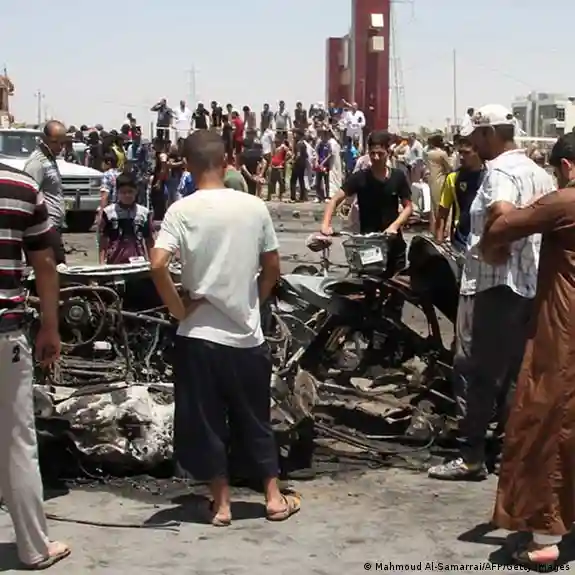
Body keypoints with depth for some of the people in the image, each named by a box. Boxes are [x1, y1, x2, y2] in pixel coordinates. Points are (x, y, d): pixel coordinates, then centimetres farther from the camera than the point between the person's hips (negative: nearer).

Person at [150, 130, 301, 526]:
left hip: (199, 334, -2)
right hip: (246, 333, 2)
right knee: (256, 420, 16)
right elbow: (272, 268, 4)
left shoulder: (182, 210, -9)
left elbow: (158, 265, -21)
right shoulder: (254, 206, -2)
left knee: (206, 422, 10)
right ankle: (274, 498, 21)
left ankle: (222, 503, 15)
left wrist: (179, 309, -9)